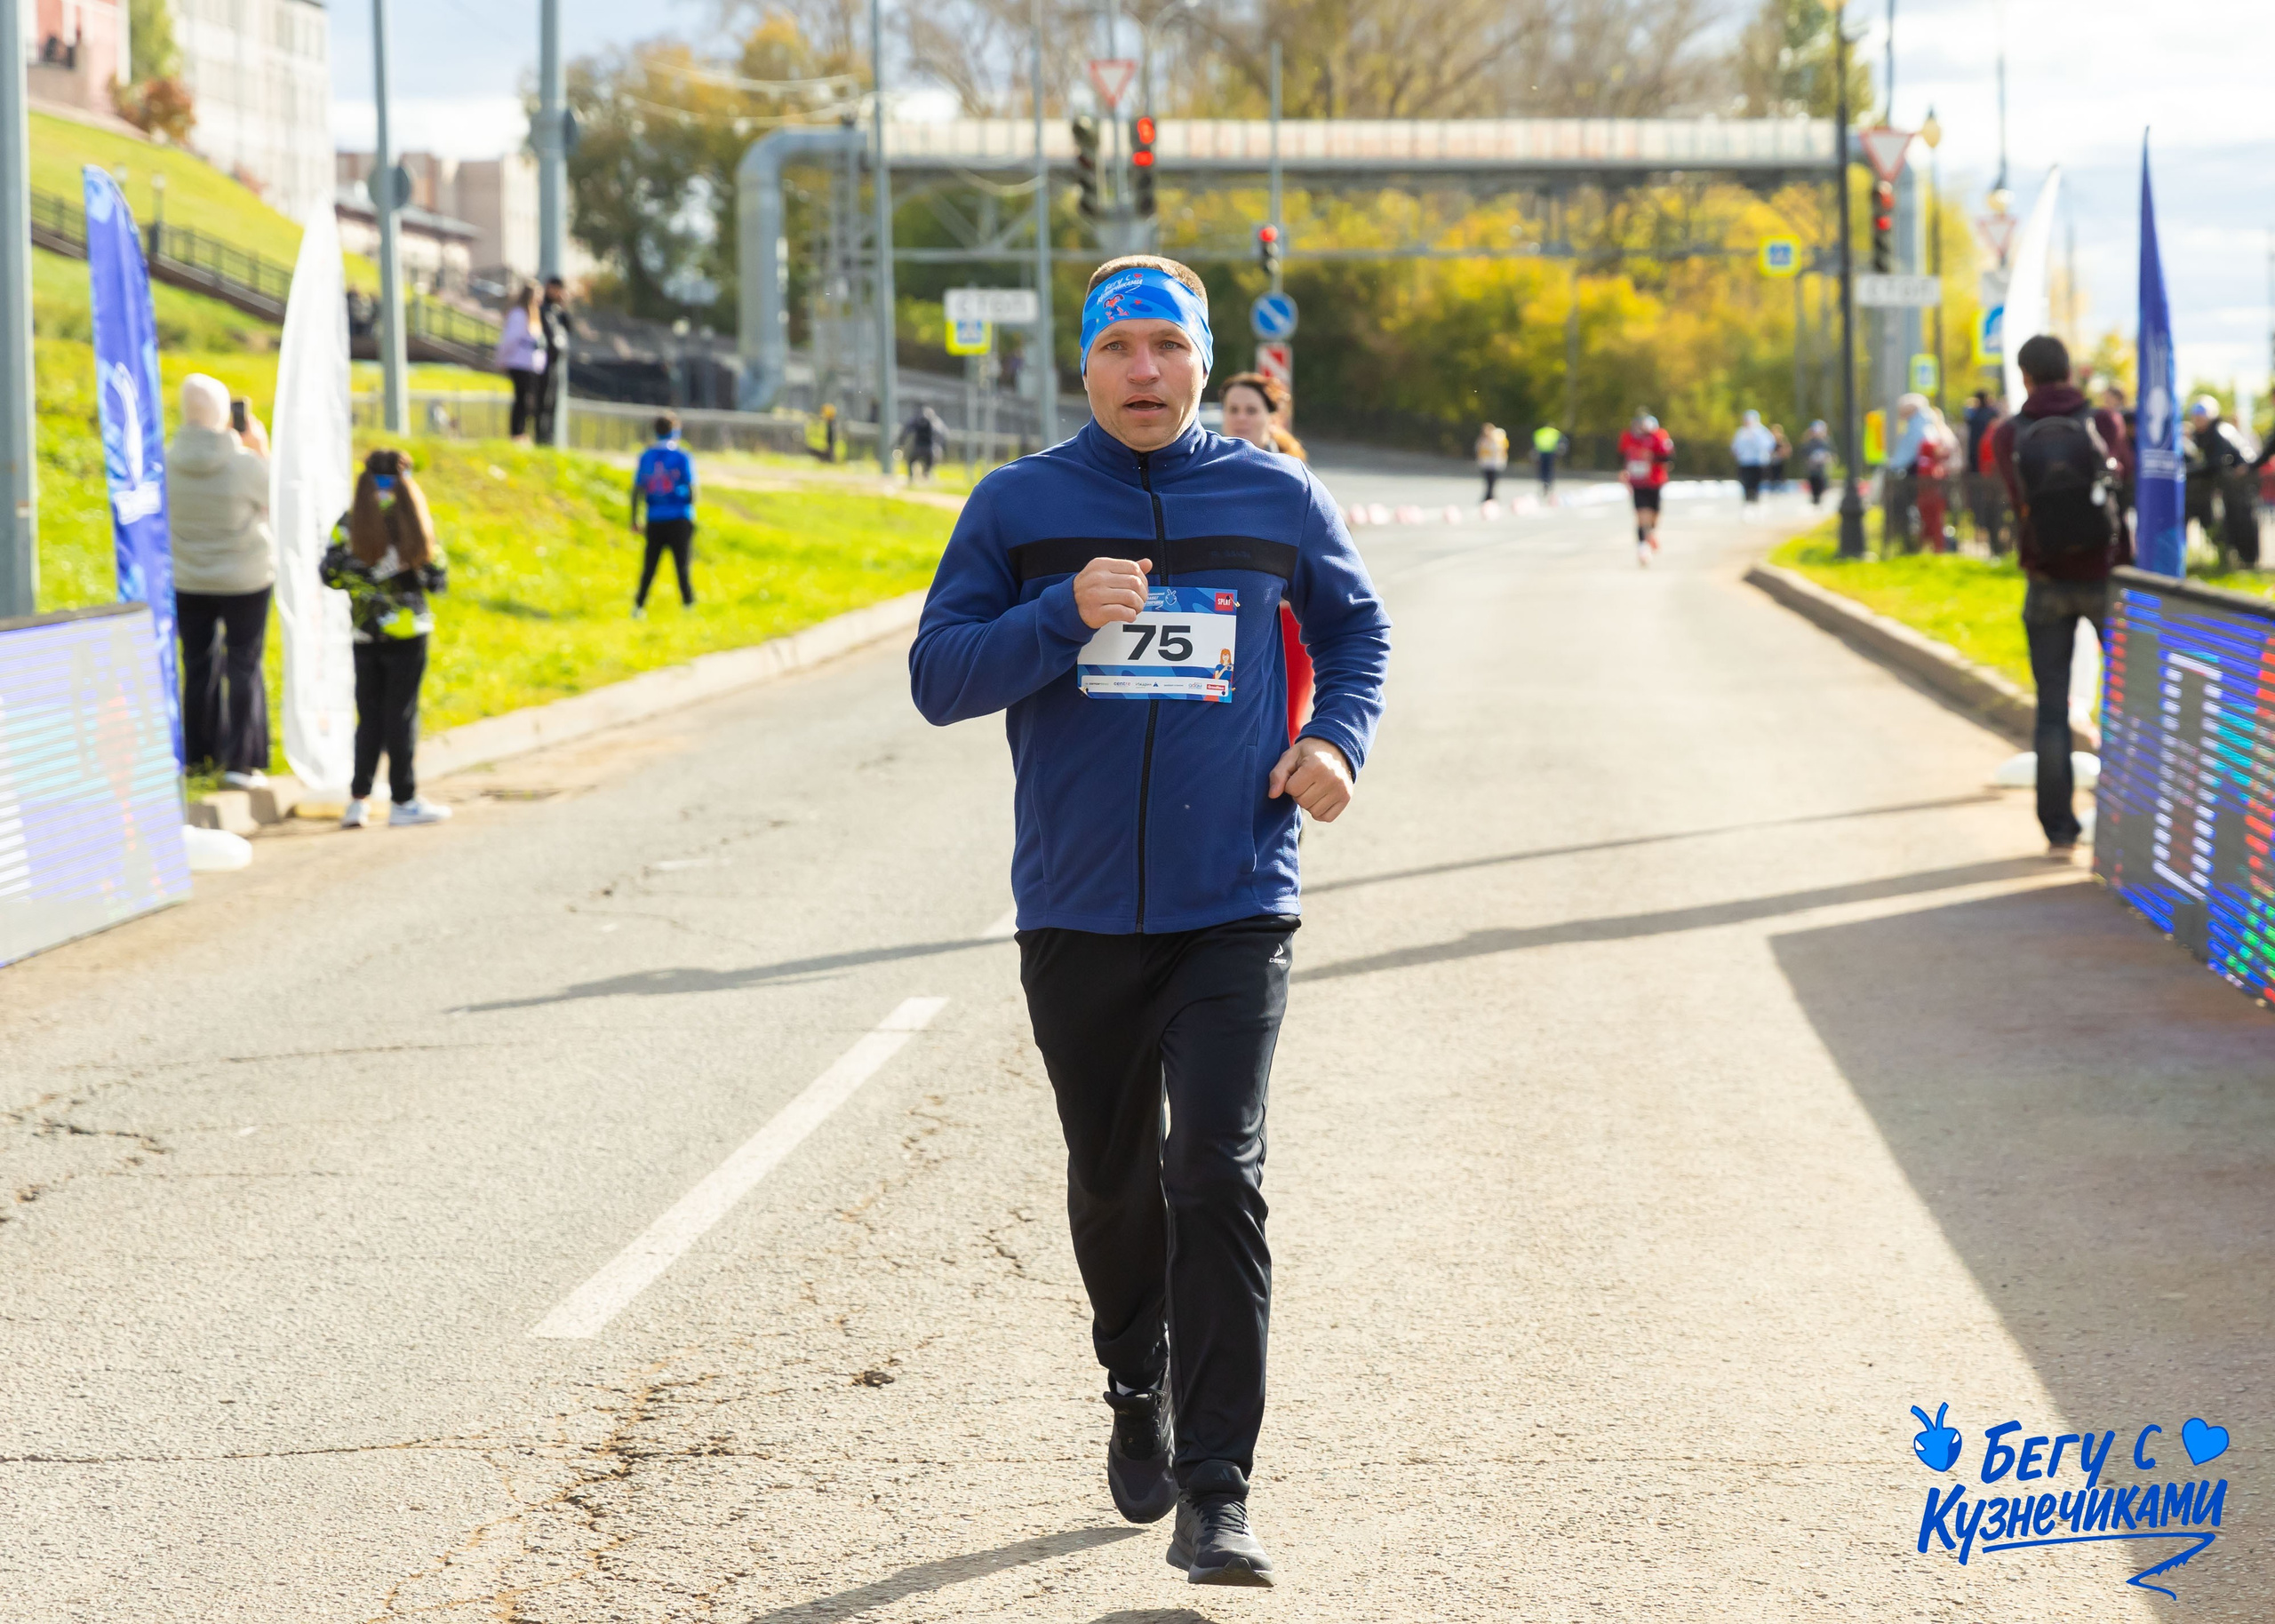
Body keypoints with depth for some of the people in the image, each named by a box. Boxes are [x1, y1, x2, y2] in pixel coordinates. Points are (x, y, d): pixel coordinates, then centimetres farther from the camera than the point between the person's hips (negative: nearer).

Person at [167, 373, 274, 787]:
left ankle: (199, 753, 24)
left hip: (188, 583, 3)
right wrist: (262, 451, 3)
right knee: (244, 666, 5)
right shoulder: (246, 464, -21)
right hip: (245, 581, -3)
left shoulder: (166, 463, -13)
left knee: (199, 666, 16)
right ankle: (241, 761, 1)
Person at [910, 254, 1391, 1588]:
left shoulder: (1278, 500, 4)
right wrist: (1063, 617, -17)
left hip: (1234, 911, -1)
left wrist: (1339, 740, 1)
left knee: (1219, 1179, -12)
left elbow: (1357, 626, 20)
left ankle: (1217, 1493, -11)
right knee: (1113, 1182, 15)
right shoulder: (1019, 507, 3)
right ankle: (1139, 1391, 42)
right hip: (1075, 912, 2)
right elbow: (939, 677, -1)